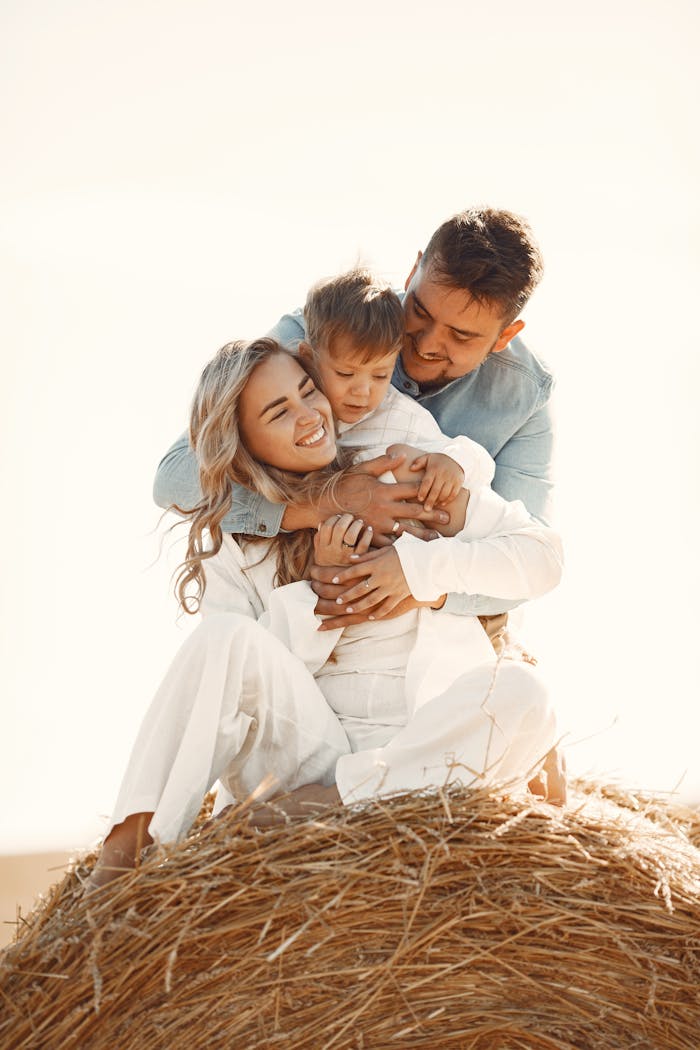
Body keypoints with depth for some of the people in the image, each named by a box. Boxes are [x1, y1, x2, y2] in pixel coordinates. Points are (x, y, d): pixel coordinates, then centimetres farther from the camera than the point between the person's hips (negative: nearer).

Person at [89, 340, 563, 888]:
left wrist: (409, 563, -11)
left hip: (423, 750, 1)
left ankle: (316, 803, -26)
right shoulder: (230, 536, 8)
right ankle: (128, 852, -31)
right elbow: (261, 677, -2)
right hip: (306, 749, 0)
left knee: (518, 694, -30)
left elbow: (542, 553, -1)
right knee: (228, 637, -27)